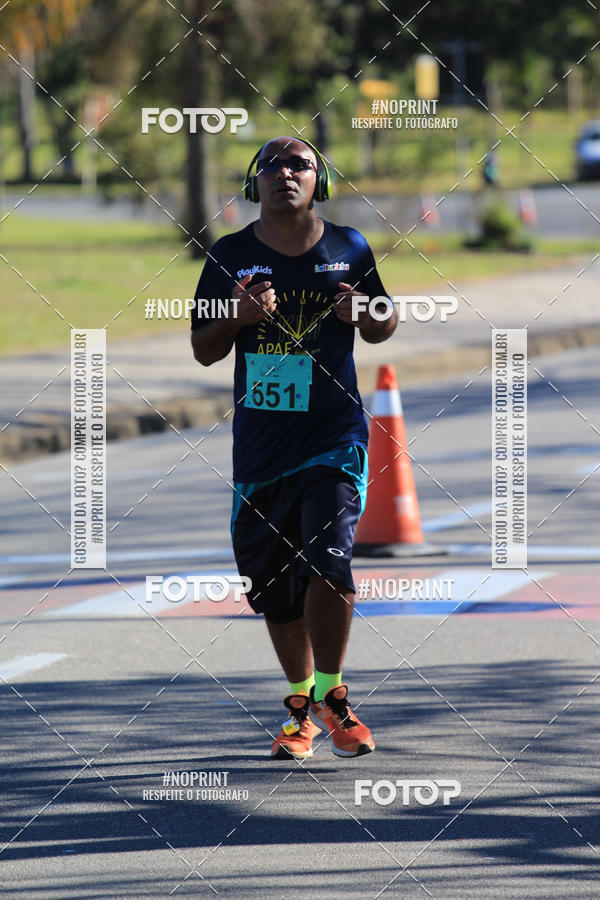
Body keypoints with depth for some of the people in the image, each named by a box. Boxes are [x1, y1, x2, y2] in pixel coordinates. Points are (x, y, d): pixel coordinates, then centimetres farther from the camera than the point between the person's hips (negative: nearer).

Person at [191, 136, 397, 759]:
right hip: (259, 443, 2)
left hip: (334, 435, -2)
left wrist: (362, 314, -8)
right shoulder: (230, 257, 3)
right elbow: (203, 351, 8)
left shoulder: (348, 250, 2)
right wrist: (237, 316, -12)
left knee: (327, 562, -18)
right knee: (275, 586, 8)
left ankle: (331, 696, -3)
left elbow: (385, 326, 15)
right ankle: (300, 705, 26)